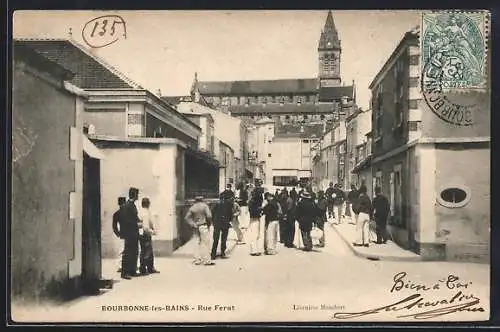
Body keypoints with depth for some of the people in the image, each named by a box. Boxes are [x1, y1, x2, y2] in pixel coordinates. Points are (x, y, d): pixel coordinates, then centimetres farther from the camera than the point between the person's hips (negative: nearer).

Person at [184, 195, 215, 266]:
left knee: (198, 243, 12)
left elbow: (186, 217, 0)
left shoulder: (192, 207, 7)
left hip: (196, 227, 5)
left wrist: (193, 224, -3)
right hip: (203, 226, -5)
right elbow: (209, 216, -15)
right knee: (205, 243, 0)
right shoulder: (204, 205, -5)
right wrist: (209, 223, 0)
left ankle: (197, 260, 13)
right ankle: (207, 260, 0)